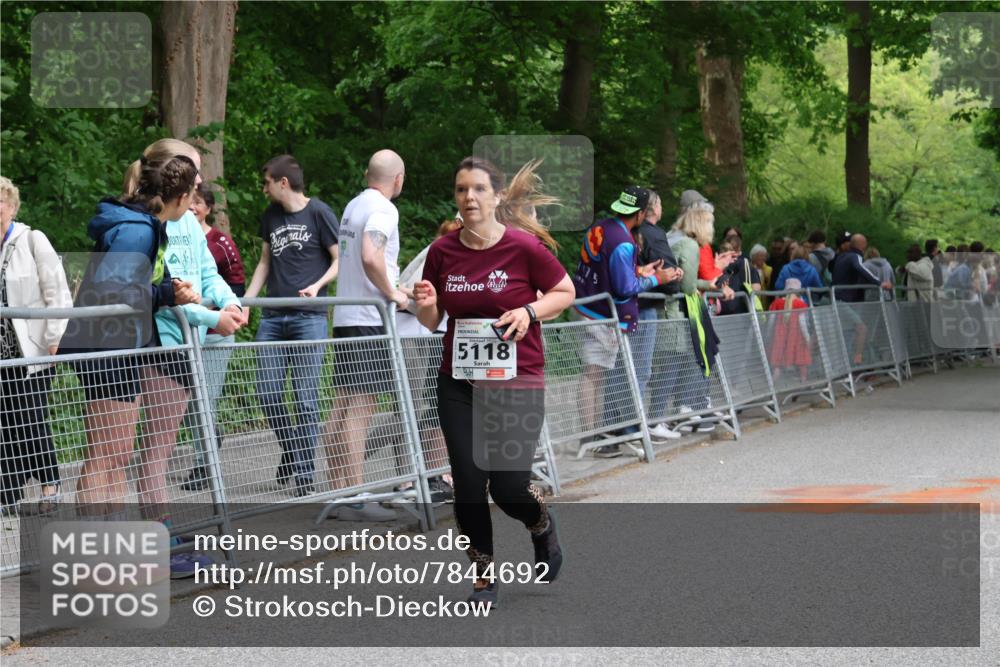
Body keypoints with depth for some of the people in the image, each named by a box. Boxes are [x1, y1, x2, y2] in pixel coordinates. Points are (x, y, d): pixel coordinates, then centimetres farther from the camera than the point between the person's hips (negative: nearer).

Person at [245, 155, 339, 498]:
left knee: (306, 397, -4)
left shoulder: (319, 212, -3)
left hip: (309, 316, -5)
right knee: (267, 392, 2)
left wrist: (318, 285, -17)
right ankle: (291, 452, 24)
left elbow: (339, 259, -1)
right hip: (273, 316, 6)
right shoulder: (270, 215, 15)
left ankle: (304, 474, 1)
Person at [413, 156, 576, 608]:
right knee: (468, 484, -1)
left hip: (517, 383, -3)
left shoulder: (524, 247, -10)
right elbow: (432, 322, 11)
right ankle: (484, 577, 18)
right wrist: (425, 306, -12)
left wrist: (531, 311, -14)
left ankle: (542, 528, 29)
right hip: (458, 384, 3)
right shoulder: (442, 252, 1)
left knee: (508, 486, -7)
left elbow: (565, 292, 3)